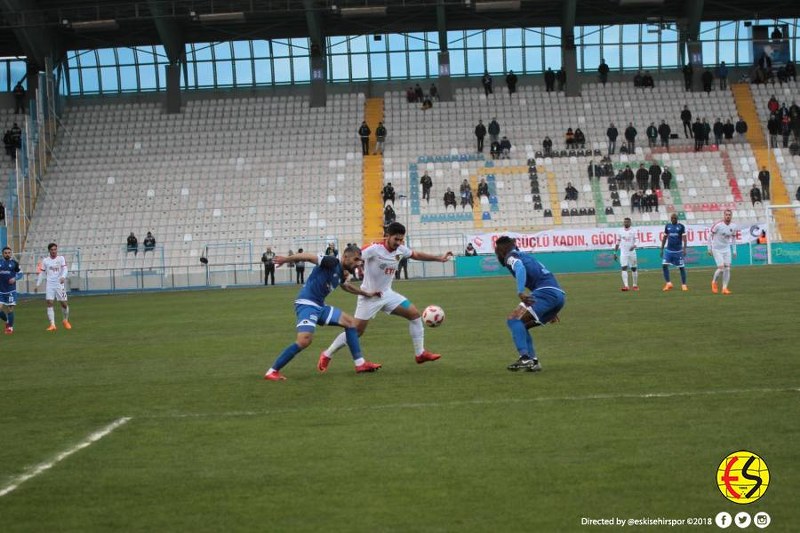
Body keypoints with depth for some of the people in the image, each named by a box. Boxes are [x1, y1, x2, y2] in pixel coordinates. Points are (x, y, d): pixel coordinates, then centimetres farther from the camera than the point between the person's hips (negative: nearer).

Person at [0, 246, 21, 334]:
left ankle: (10, 327, 11)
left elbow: (20, 274, 6)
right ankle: (7, 321, 25)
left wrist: (15, 278, -12)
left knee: (10, 309, -4)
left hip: (11, 290, -3)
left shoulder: (14, 263, 0)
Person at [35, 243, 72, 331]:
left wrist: (63, 277, -29)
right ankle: (52, 324, -12)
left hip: (60, 284, -1)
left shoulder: (61, 258, 2)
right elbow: (42, 273, 13)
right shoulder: (45, 260, 8)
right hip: (49, 285, 1)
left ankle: (65, 320, 27)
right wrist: (37, 285, 9)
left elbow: (65, 269, -9)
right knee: (49, 303, -11)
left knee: (64, 303, 2)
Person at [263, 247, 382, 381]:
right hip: (307, 304, -10)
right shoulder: (332, 263, -12)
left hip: (319, 307, 10)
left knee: (350, 322, 12)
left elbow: (345, 286, 38)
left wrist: (366, 294, 43)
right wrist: (287, 259, -37)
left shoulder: (341, 272, 14)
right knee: (305, 340, -27)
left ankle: (360, 364, 15)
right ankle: (272, 371, -16)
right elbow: (310, 257, -24)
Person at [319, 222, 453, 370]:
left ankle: (420, 354, 7)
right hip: (369, 296, -6)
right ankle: (326, 355, 10)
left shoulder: (401, 250, -3)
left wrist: (439, 258, 16)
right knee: (356, 331, -6)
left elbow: (416, 255, 16)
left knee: (414, 314, -2)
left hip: (387, 294, 7)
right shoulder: (374, 249, -23)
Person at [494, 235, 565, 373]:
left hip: (546, 293, -9)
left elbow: (520, 269, -19)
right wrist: (551, 311, 41)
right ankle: (533, 361, 9)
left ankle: (525, 358, -28)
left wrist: (520, 292, -34)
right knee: (521, 326, 17)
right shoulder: (526, 256, 32)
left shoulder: (511, 257, 5)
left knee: (514, 319, -15)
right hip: (559, 295, 9)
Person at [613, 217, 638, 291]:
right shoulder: (620, 231, 6)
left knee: (634, 268, 7)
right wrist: (615, 253, 8)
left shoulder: (633, 231, 0)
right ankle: (626, 286, -18)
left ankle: (635, 285, 20)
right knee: (624, 268, -12)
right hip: (623, 253, 1)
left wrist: (634, 246, -32)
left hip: (632, 252, -1)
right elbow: (617, 242, 11)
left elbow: (636, 241, -10)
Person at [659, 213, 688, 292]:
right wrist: (661, 249, 12)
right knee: (664, 265, -11)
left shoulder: (681, 226, -3)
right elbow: (664, 238, 14)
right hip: (669, 250, 3)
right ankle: (668, 283, -3)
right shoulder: (667, 226, 8)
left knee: (682, 267, 1)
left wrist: (684, 249, -17)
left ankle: (684, 284, 12)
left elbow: (684, 238, -6)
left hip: (678, 250, -3)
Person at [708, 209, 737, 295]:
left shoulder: (733, 226, 0)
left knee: (727, 269, -4)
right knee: (721, 268, -13)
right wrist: (709, 248, -9)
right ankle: (714, 282, 15)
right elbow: (710, 235, -8)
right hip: (717, 250, -5)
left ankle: (724, 288, 3)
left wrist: (734, 250, 12)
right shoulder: (718, 225, -16)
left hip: (726, 249, 5)